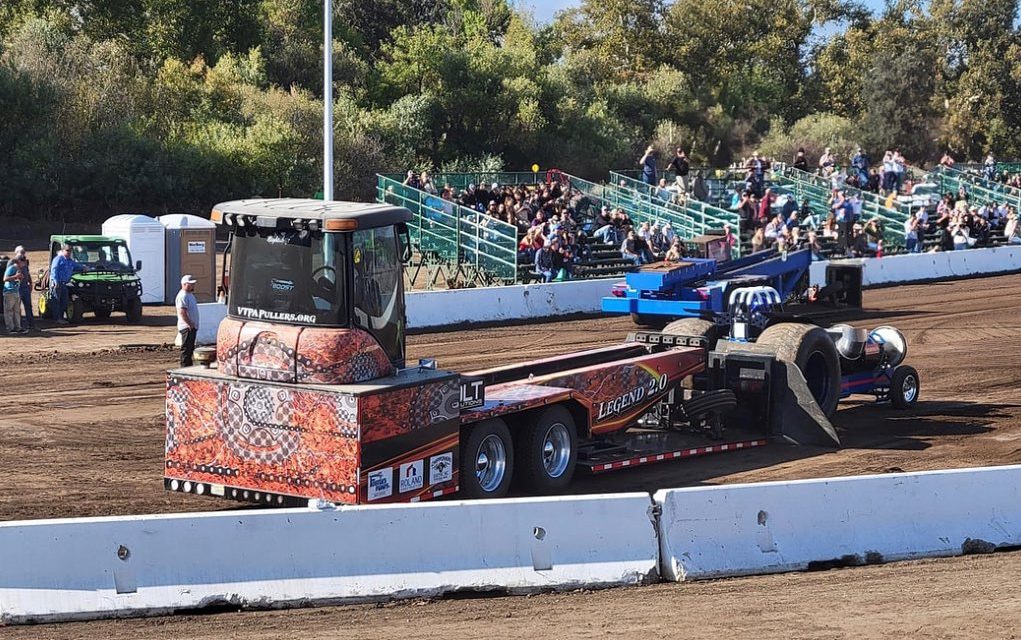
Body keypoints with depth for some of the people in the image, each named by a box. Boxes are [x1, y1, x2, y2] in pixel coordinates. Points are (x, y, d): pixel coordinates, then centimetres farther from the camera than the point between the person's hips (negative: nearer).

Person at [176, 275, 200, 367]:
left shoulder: (190, 294, 17)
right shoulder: (182, 296, -16)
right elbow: (182, 312, -25)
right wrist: (189, 324, -24)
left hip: (192, 326, 11)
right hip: (187, 327, -11)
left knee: (190, 348, 15)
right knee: (186, 349, -9)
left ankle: (189, 366, 22)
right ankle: (184, 367, -8)